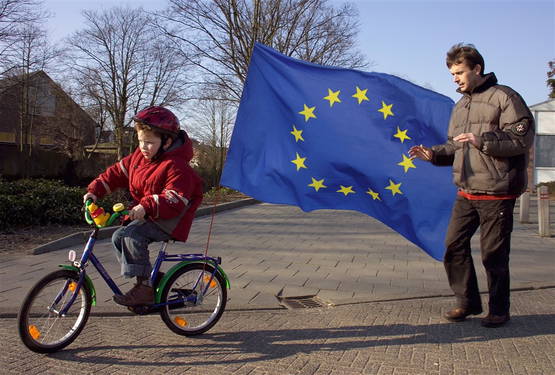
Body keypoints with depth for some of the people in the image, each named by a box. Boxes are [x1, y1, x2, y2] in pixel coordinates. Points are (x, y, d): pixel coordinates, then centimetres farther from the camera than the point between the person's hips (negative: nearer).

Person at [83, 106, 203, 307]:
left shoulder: (175, 166, -22)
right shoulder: (139, 156, 5)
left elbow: (174, 200, -31)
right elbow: (117, 173, 11)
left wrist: (147, 206, -43)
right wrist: (95, 190, 1)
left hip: (169, 220, -9)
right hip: (146, 215, 9)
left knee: (132, 235, -27)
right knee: (118, 237, 0)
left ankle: (145, 287, -18)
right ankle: (151, 276, 10)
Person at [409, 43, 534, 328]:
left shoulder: (504, 97, -5)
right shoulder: (460, 105, 19)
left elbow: (522, 139, -13)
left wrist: (481, 139, -21)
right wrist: (432, 154, 3)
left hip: (497, 193, -7)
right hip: (466, 193, 7)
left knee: (494, 253, 1)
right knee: (453, 246, 5)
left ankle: (499, 310, 19)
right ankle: (468, 302, 21)